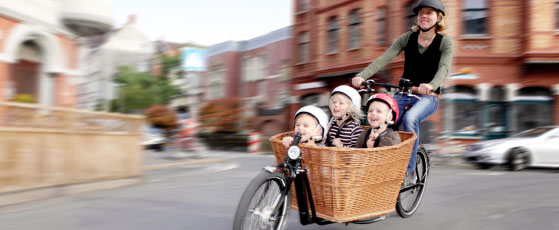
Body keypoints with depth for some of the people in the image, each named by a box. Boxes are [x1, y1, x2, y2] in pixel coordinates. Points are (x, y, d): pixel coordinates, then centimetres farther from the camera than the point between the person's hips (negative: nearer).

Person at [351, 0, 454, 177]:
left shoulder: (445, 42, -3)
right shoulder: (408, 38, 4)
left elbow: (444, 68, -21)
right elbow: (384, 58, -9)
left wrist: (431, 85, -44)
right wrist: (361, 76, -26)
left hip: (428, 96, -3)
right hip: (403, 94, 3)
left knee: (409, 118, -34)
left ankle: (409, 169, -23)